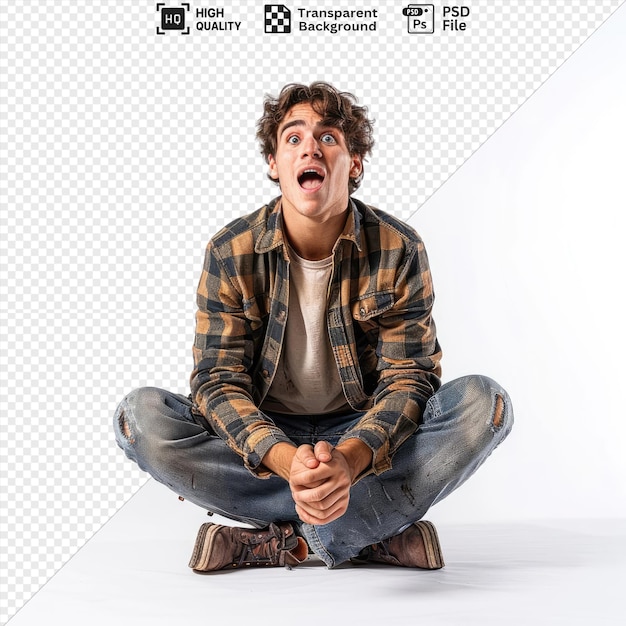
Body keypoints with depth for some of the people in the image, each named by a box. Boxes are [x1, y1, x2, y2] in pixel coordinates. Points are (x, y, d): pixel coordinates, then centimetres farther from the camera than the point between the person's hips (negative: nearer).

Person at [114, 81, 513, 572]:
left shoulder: (399, 250, -10)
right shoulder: (232, 253, -9)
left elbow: (409, 375, -14)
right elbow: (220, 379, -14)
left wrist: (350, 459, -36)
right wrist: (286, 461, -35)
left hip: (364, 437, 0)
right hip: (264, 439, 1)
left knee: (484, 403, -26)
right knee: (141, 416, -26)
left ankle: (276, 541, -26)